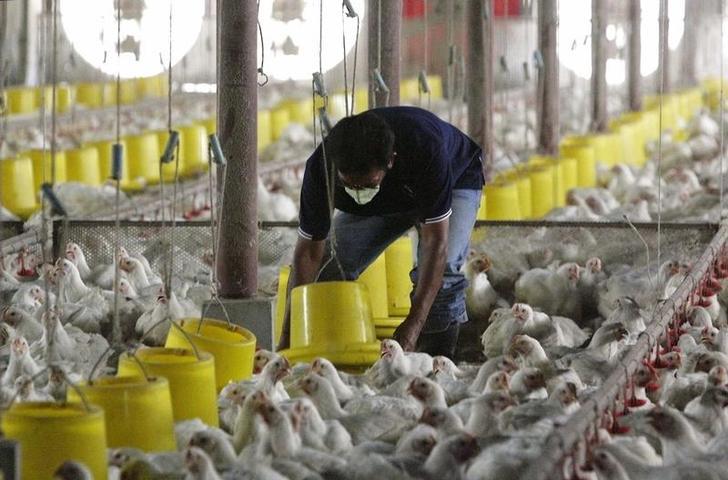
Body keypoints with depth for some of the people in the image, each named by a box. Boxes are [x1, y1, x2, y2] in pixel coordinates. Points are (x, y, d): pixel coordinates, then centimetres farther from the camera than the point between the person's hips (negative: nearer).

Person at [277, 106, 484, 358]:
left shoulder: (426, 149, -45)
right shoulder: (321, 167, -35)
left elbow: (435, 241, -43)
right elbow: (309, 253, -29)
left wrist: (414, 325, -50)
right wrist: (288, 337, -34)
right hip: (382, 203, 3)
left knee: (442, 270, -28)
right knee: (328, 268, -13)